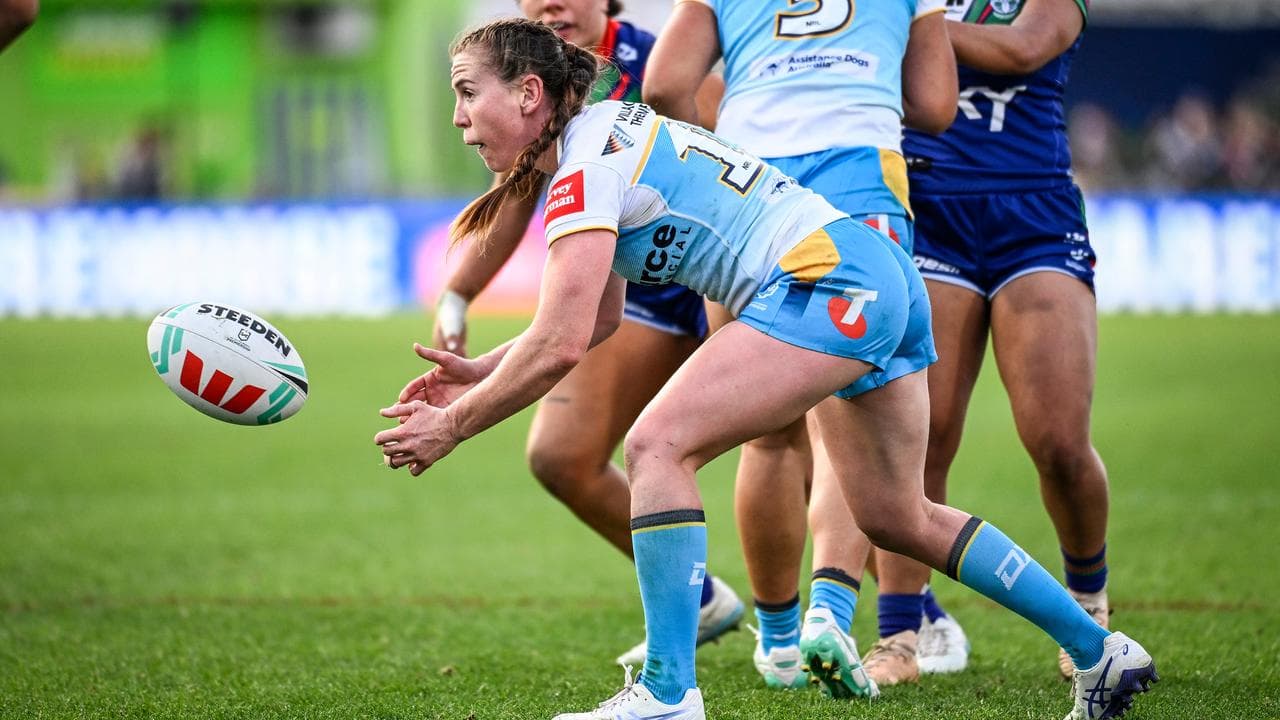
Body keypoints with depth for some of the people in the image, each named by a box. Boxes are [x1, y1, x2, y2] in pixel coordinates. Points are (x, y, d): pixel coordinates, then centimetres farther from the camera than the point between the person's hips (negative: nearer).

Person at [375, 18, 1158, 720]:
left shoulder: (588, 163, -12)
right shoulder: (601, 141, 18)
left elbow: (560, 344, -18)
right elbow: (597, 321, 28)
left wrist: (453, 425, -7)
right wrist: (480, 372, 19)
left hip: (825, 278, -11)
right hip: (885, 278, 11)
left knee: (658, 444, -17)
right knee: (898, 519, 19)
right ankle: (1101, 651, 27)